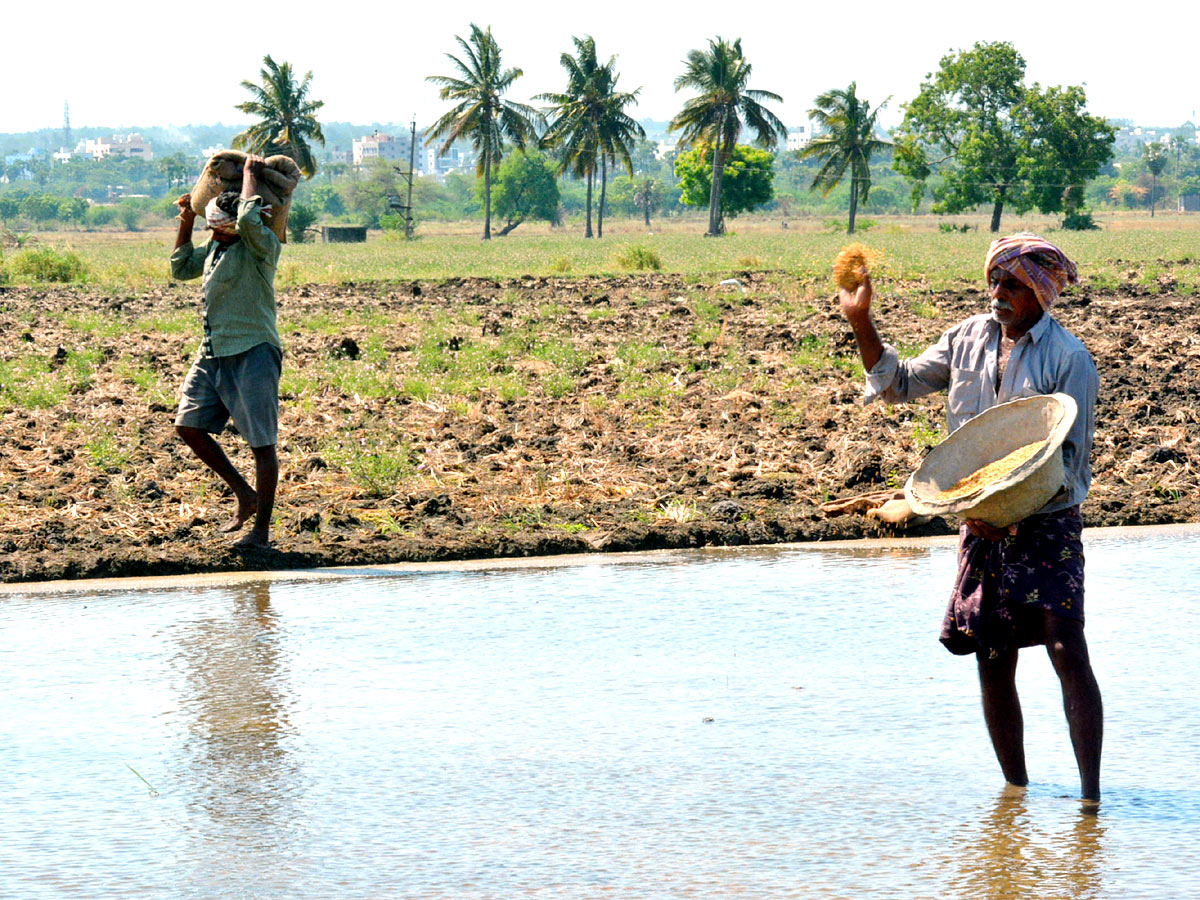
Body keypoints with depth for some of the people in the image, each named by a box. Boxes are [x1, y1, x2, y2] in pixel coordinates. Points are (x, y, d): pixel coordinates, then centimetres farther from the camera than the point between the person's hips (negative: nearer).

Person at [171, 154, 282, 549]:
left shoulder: (261, 246, -12)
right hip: (213, 354, 9)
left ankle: (262, 529, 1)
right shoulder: (214, 248, 12)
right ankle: (245, 495, 19)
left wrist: (251, 175, -17)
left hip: (253, 355, -9)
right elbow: (180, 269, 28)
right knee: (189, 426, 6)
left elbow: (249, 218, -34)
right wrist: (186, 224, 18)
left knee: (262, 443, -4)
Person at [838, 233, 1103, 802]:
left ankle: (1091, 792, -11)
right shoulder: (968, 339, 8)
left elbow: (1069, 457, -12)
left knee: (1067, 650, -14)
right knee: (992, 662, 6)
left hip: (1048, 525, -5)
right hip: (983, 526, 5)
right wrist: (861, 321, 4)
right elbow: (899, 383, 17)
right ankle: (1016, 789, 18)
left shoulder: (1068, 358, -9)